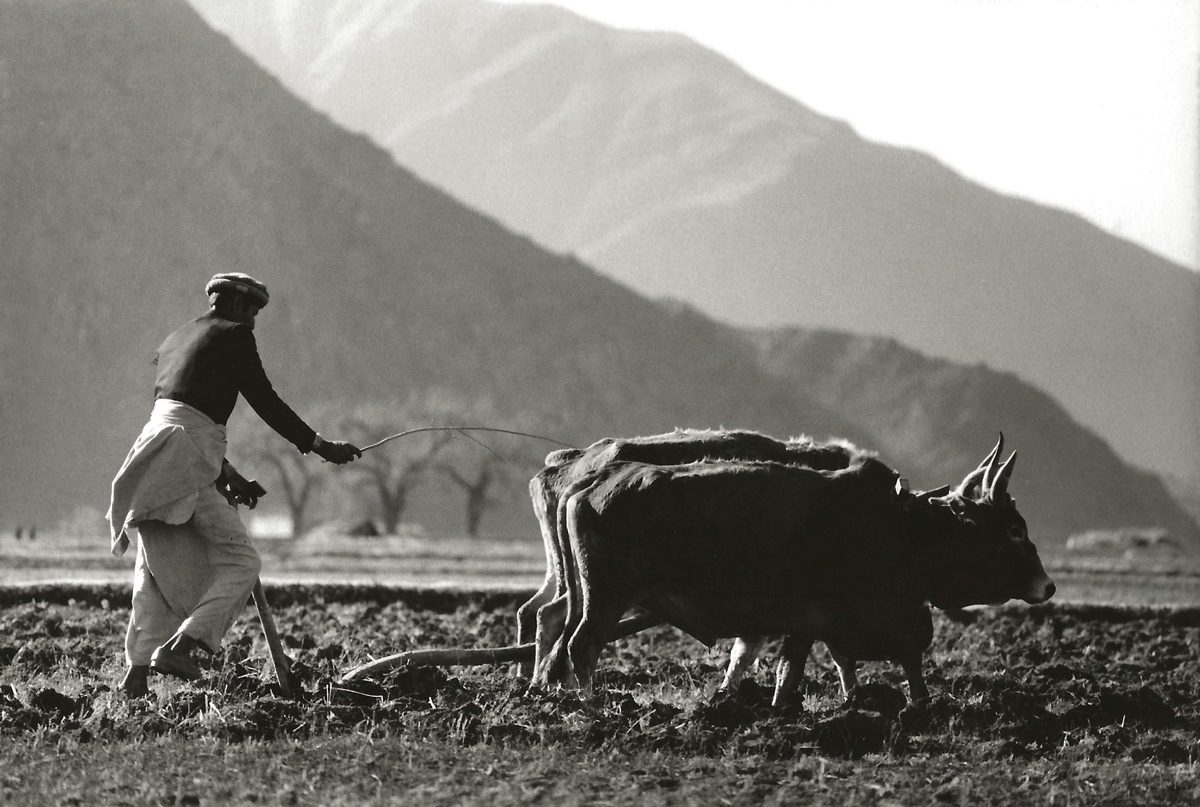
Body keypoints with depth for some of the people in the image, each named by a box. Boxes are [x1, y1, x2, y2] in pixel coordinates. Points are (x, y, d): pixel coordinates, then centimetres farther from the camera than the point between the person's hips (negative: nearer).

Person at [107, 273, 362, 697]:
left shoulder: (175, 340, 27)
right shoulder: (232, 335, 3)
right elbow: (265, 402, -2)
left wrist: (227, 475, 29)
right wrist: (319, 446, 2)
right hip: (187, 460, -8)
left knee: (157, 571, 10)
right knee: (240, 562, -5)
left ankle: (137, 670, 0)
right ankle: (179, 646, -21)